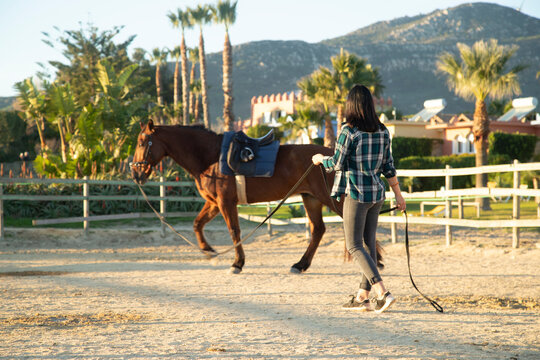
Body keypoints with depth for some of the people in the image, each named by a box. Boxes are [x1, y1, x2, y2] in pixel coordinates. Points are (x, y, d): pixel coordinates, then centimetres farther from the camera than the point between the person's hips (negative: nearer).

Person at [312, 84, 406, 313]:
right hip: (377, 193, 7)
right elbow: (388, 166, 8)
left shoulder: (348, 131, -13)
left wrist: (321, 159, 9)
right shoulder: (382, 132, 5)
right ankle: (362, 298, 19)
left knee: (354, 246, -2)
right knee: (369, 243, 13)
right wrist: (398, 194, 16)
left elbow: (337, 164, -11)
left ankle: (383, 292, -15)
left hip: (356, 193, -6)